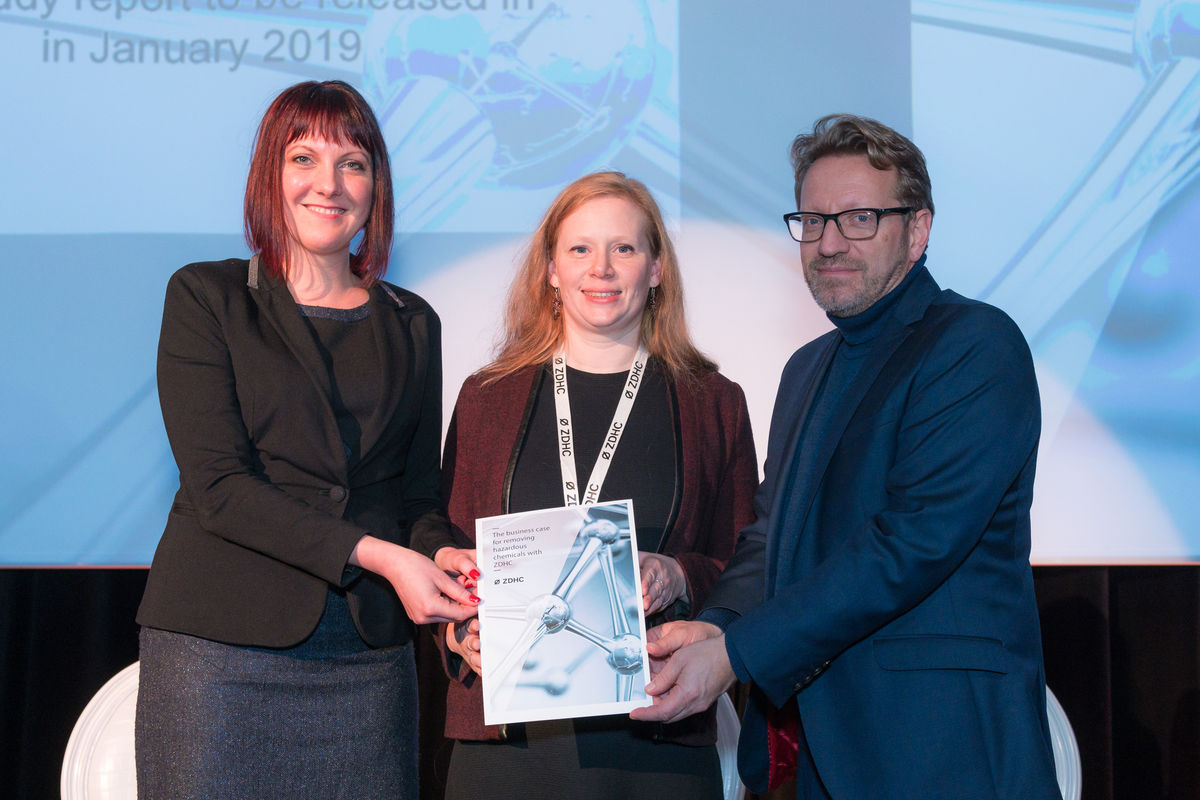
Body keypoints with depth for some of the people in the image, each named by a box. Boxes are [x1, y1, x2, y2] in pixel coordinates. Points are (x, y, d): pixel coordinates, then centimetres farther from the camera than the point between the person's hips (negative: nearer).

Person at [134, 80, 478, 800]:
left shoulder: (413, 325, 13)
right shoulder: (205, 297, 2)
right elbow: (217, 484, -8)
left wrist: (445, 565, -8)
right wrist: (375, 554, -17)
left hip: (369, 655, 3)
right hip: (221, 651, -3)